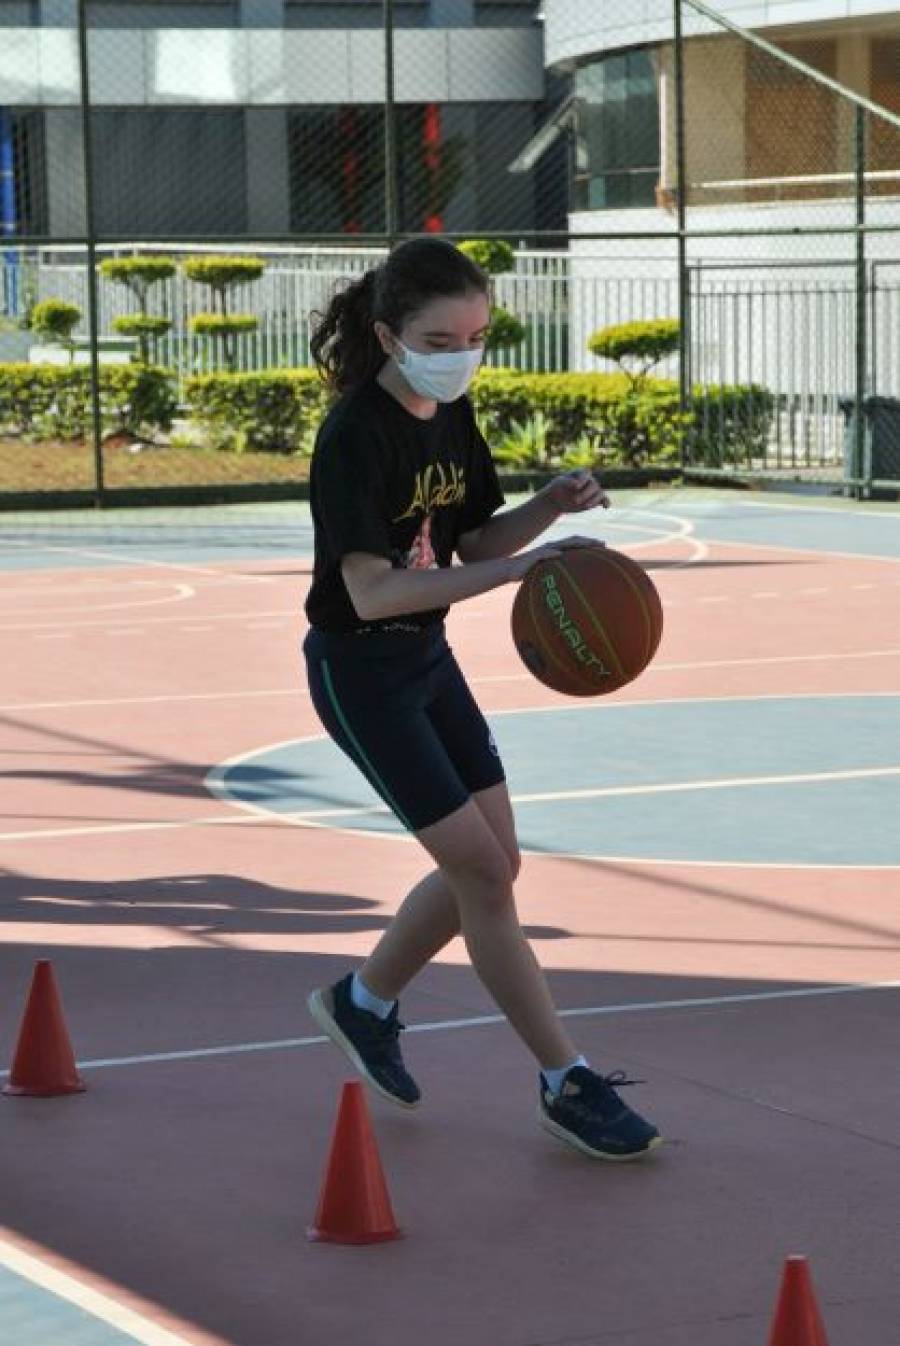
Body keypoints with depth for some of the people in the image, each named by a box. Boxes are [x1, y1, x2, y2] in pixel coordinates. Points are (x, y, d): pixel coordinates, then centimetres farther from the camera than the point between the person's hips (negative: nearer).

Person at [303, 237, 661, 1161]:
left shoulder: (451, 417, 2)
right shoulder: (356, 435, -23)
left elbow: (473, 543, 10)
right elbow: (370, 591, -30)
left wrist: (550, 507, -10)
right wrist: (511, 572, -37)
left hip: (427, 658, 9)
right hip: (359, 670, -9)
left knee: (490, 864, 11)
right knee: (480, 868, -8)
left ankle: (363, 1001, 33)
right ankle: (566, 1085, 1)